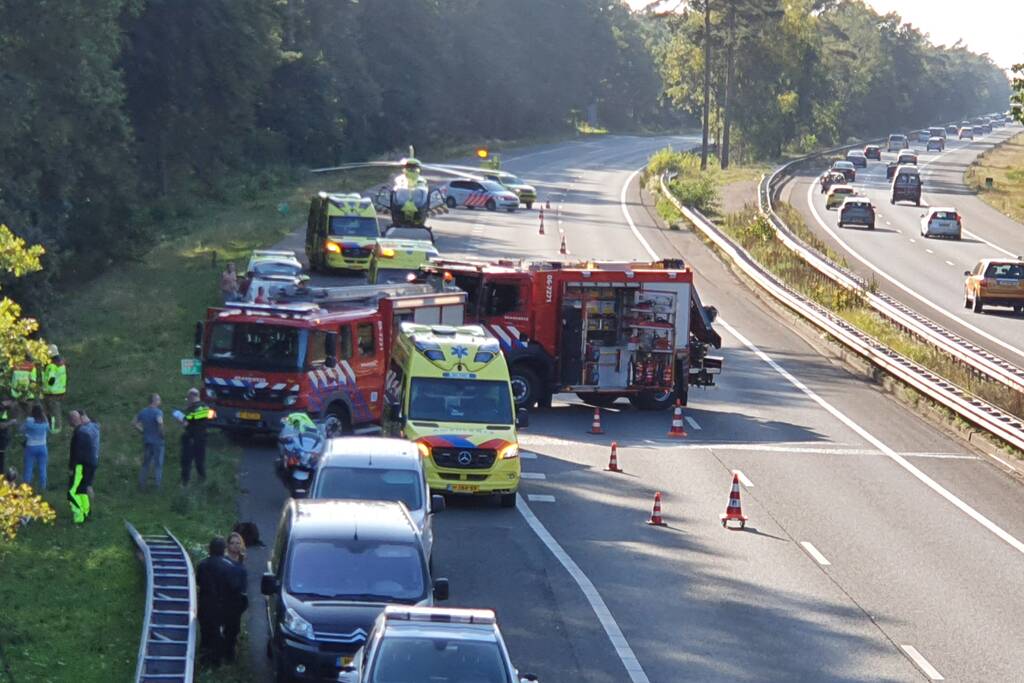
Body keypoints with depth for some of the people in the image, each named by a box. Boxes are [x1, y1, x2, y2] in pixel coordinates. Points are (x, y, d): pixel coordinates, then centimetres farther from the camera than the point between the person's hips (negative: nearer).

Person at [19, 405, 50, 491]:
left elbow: (22, 430, -2)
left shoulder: (29, 420, -14)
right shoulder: (45, 421, -4)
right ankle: (42, 486, 11)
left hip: (31, 447, -2)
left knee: (29, 468, 4)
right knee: (42, 468, 9)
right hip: (42, 447, 2)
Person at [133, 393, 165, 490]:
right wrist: (161, 432, -19)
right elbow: (160, 422, -34)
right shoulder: (158, 412, -15)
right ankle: (157, 486, 4)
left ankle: (141, 484, 15)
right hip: (157, 441, -6)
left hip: (146, 441, 6)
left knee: (145, 464, 15)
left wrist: (142, 431, 11)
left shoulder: (143, 412, 6)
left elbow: (134, 423, 10)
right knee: (158, 464, 3)